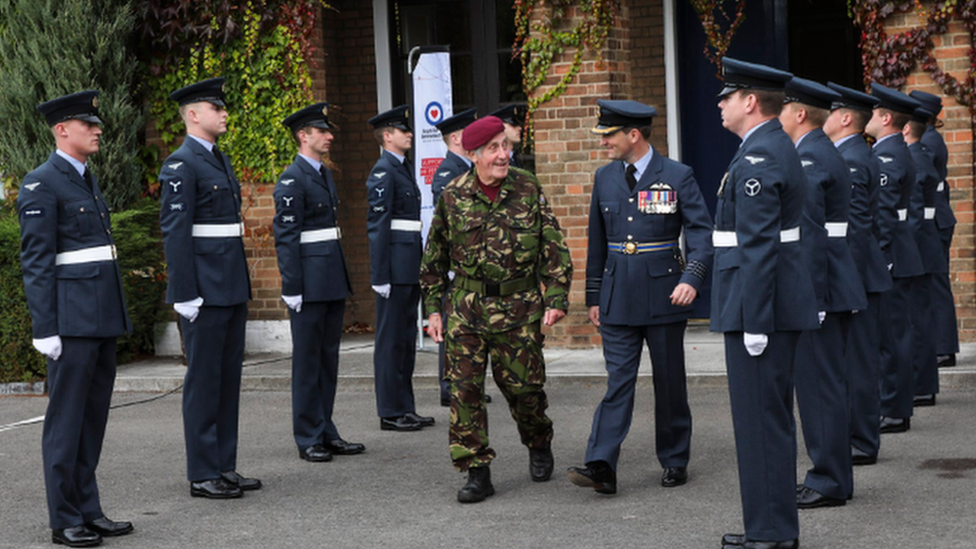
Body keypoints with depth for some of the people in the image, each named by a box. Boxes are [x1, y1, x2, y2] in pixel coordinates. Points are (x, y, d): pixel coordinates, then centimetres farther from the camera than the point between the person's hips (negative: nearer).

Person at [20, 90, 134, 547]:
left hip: (103, 316, 9)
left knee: (94, 415, 11)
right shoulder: (41, 185, -9)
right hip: (71, 317, -8)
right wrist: (45, 330, -17)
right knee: (66, 419, -3)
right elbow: (36, 261, -13)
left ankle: (88, 510, 17)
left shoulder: (86, 179, 17)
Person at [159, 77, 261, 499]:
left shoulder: (219, 160, 17)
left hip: (232, 287, 9)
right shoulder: (181, 165, -12)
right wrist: (185, 295, -20)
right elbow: (174, 231, -16)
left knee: (229, 376, 11)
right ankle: (202, 475, 1)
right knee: (204, 380, -4)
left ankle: (225, 467, 18)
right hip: (204, 290, -9)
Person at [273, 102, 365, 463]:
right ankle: (308, 439, 4)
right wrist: (292, 290, -18)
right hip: (309, 282, -9)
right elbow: (285, 237, -15)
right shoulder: (292, 180, -11)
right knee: (307, 360, -2)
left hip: (333, 280, 9)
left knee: (328, 357, 11)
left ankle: (326, 433, 18)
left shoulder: (324, 175, 16)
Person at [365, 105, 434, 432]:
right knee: (391, 340, -4)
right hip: (395, 267, -10)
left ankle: (405, 408, 19)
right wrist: (380, 276, -20)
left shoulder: (404, 169, 18)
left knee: (407, 338, 13)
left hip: (410, 268, 10)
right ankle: (390, 413, 0)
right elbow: (377, 225, -16)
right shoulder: (383, 172, -12)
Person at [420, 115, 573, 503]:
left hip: (519, 307, -1)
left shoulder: (528, 189, -2)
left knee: (523, 385, 6)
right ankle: (477, 472, 3)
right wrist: (433, 308, 7)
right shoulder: (452, 196, 0)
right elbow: (435, 257, 10)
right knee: (464, 388, -4)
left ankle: (539, 445, 35)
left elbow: (553, 247, 2)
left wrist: (556, 299, -5)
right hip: (466, 307, 1)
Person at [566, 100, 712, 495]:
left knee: (670, 384, 7)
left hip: (663, 297, -3)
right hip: (618, 298, 3)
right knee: (617, 382, -4)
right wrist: (593, 296, 15)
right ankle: (601, 466, -11)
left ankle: (675, 461, 20)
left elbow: (702, 233, -7)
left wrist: (692, 279, -22)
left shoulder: (678, 177, -5)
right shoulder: (605, 178, 9)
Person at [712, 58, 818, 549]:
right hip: (778, 306, 11)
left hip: (758, 306, -11)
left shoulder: (757, 159, -17)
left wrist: (754, 322, -22)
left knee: (760, 421, -5)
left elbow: (759, 245, -22)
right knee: (771, 417, 16)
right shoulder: (778, 148, 16)